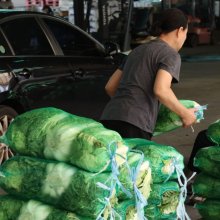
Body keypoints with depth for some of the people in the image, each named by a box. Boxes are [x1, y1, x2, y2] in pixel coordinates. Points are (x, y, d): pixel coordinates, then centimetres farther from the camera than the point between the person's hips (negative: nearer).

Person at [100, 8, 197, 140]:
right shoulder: (170, 55, 2)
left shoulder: (138, 51, 25)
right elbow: (161, 90, -15)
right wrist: (185, 113, -1)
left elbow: (110, 87, 25)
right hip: (134, 125, -8)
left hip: (109, 119, 8)